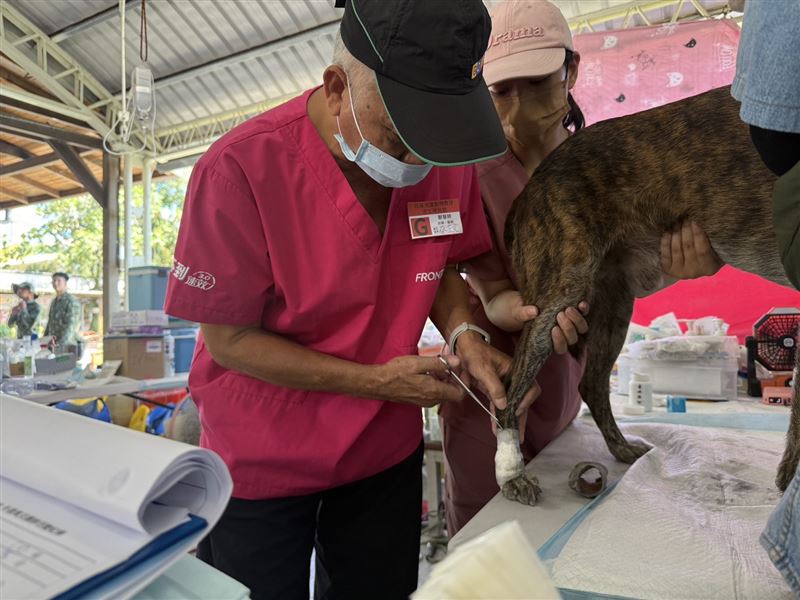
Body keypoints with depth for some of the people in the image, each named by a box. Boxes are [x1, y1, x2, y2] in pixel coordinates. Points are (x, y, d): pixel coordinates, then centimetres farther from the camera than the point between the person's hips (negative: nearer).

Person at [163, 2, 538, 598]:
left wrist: (464, 334, -16)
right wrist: (376, 381, -22)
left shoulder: (448, 157, -11)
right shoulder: (241, 168, -24)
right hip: (259, 463, -3)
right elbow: (230, 338, -18)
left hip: (386, 451, 4)